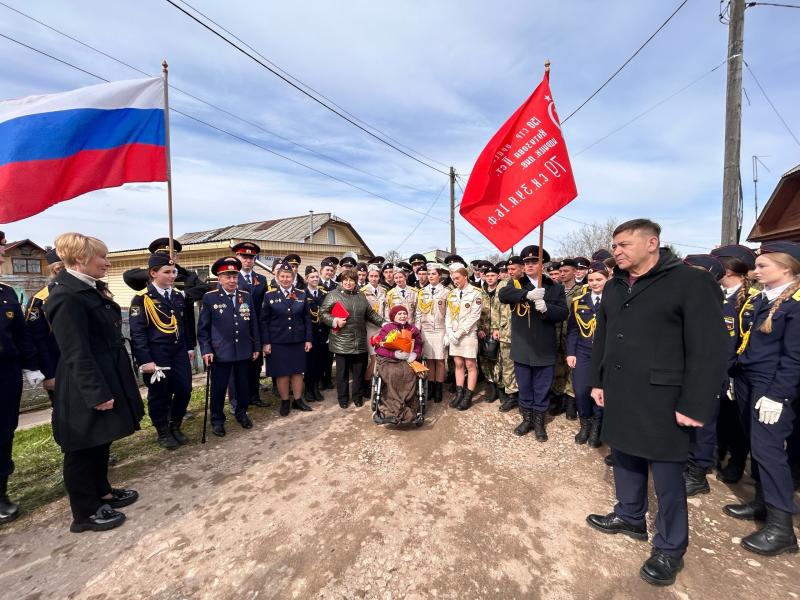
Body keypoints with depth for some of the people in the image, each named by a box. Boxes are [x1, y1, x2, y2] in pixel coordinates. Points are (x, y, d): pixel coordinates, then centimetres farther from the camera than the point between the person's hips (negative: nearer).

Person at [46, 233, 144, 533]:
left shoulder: (91, 289, 8)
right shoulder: (67, 297, -21)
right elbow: (76, 354, -24)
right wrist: (98, 394, -23)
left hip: (104, 379, 10)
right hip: (86, 391, -9)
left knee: (101, 442, 22)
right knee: (83, 449, 8)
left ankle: (102, 492, 39)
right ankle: (85, 513, 25)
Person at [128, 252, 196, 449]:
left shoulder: (178, 296, 8)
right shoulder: (142, 299, -9)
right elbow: (137, 332, -12)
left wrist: (190, 347, 12)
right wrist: (145, 360, -16)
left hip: (179, 351, 5)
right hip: (157, 354, -5)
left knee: (184, 389, 6)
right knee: (159, 394, 8)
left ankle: (175, 426, 29)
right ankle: (162, 432, 27)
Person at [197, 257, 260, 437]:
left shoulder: (246, 296, 3)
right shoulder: (209, 298, -5)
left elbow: (253, 324, 7)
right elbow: (203, 327, -2)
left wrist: (256, 347, 7)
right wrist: (206, 349, -10)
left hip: (244, 351, 3)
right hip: (220, 352, -3)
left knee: (244, 385, 14)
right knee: (218, 388, 9)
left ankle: (241, 413, 34)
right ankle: (217, 420, 27)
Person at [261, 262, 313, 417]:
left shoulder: (302, 295, 4)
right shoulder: (269, 296, -1)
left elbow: (307, 319, 5)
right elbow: (264, 321, -2)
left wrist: (308, 339, 0)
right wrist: (266, 342, -7)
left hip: (298, 341, 2)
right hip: (277, 342, -2)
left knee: (297, 371, 10)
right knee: (281, 373, 6)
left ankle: (298, 400, 24)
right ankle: (285, 402, 22)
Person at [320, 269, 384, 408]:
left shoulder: (361, 296, 13)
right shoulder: (333, 295, 0)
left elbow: (371, 314, 16)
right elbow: (323, 313, -3)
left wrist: (383, 323, 8)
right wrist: (335, 321, -16)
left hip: (359, 342, 4)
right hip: (341, 342, -4)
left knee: (359, 370, 11)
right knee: (342, 371, 8)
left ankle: (357, 397, 28)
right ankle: (343, 398, 24)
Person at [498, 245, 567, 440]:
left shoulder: (555, 287, 2)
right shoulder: (516, 284, 2)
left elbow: (563, 313, -6)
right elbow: (503, 294, -19)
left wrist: (546, 308, -25)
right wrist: (527, 294, -33)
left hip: (544, 348, 0)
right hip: (521, 347, 1)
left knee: (541, 388, 12)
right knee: (524, 387, 15)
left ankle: (539, 421, 31)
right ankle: (527, 418, 33)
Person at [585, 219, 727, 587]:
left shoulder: (691, 282, -11)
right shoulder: (613, 287, 9)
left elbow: (709, 348, -14)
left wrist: (695, 405, -15)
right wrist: (597, 381, 14)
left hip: (661, 399, -6)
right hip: (619, 395, 6)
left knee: (666, 476, 8)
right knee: (626, 459, 19)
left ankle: (669, 549, 27)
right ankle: (630, 517, 40)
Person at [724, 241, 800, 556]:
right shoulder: (761, 300, 11)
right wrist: (736, 376, 14)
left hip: (773, 388, -8)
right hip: (747, 381, 8)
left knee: (767, 449, -5)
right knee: (756, 446, 15)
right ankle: (762, 502, 28)